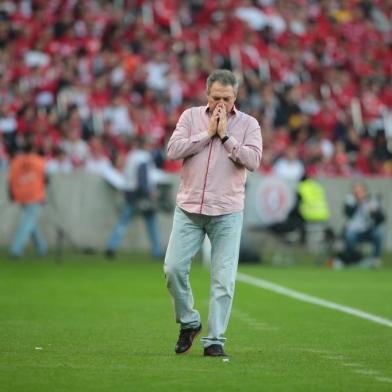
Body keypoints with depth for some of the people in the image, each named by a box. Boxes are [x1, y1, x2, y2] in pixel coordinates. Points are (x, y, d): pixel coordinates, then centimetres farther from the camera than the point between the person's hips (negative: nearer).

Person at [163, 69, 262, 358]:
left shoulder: (248, 124, 3)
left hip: (227, 214, -1)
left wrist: (225, 136, -10)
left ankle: (214, 340, 0)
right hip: (189, 209, 1)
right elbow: (173, 150, -6)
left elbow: (253, 160, -10)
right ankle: (188, 322, 17)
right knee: (174, 268, -4)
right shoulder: (191, 116, 7)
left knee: (223, 280, -5)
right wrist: (207, 133, -9)